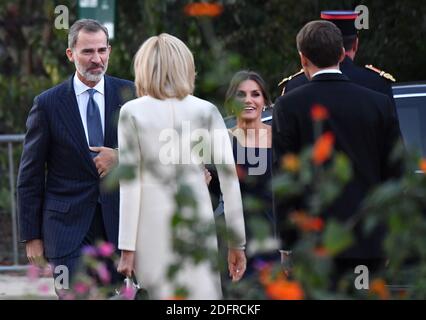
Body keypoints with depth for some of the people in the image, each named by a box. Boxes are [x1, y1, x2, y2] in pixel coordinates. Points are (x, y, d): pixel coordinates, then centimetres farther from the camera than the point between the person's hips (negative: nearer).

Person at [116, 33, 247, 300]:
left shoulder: (132, 113, 0)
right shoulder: (207, 111, 4)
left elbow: (130, 185, -4)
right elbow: (230, 178, 2)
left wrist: (127, 248, -3)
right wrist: (237, 243, 8)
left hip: (151, 231, -1)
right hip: (197, 225, 1)